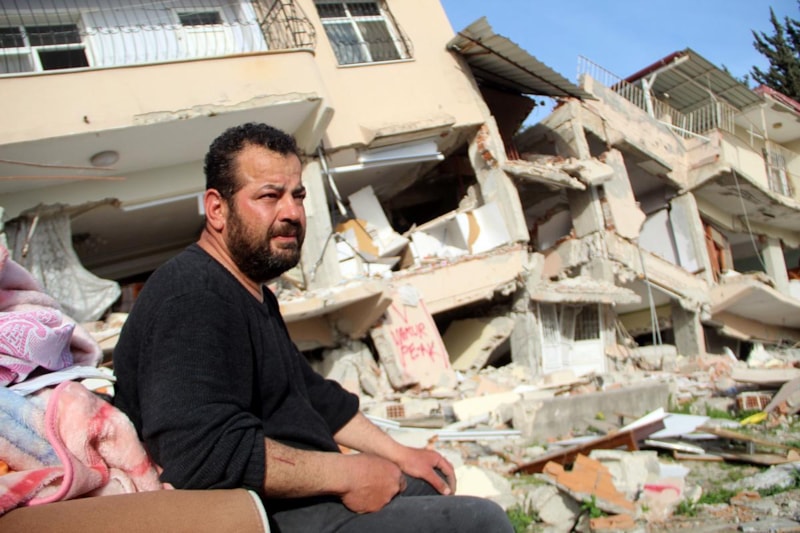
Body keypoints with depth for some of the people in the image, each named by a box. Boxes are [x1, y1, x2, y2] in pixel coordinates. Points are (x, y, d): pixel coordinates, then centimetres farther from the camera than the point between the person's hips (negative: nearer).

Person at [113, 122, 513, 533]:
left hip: (303, 493, 11)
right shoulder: (193, 297, -21)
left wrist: (399, 453, 13)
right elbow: (202, 451, -33)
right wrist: (346, 475, -22)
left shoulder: (254, 293, 13)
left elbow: (314, 395, 21)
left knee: (432, 482, 25)